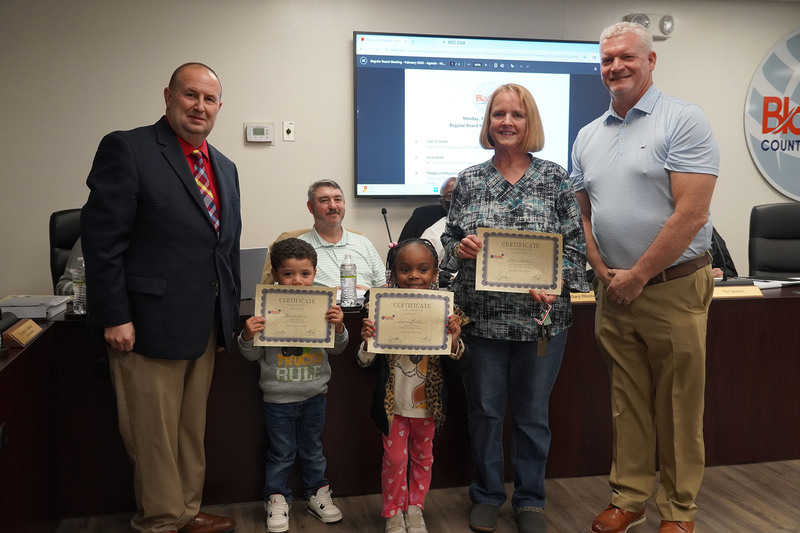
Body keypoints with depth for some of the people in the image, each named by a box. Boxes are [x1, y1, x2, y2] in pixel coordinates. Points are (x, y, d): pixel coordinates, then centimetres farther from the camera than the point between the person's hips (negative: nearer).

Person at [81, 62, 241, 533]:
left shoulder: (225, 167, 14)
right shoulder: (127, 149, -8)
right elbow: (102, 238, -13)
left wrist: (231, 313, 13)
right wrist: (114, 317, -16)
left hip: (205, 326, 7)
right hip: (150, 323, -7)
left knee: (193, 429, 17)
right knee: (154, 434, 5)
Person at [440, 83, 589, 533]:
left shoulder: (554, 177, 1)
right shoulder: (469, 181, 5)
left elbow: (577, 242, 0)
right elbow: (449, 239, 10)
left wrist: (555, 282, -15)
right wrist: (460, 247, -12)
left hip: (541, 315, -1)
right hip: (482, 314, 1)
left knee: (533, 412, 11)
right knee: (485, 410, 10)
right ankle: (488, 495, 29)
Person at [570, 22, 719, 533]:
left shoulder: (684, 121, -8)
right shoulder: (588, 136, 10)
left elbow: (690, 214, -16)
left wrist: (636, 277, -14)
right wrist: (603, 272, 0)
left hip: (674, 287, -5)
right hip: (614, 290, 5)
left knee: (677, 407, 6)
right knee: (628, 403, 14)